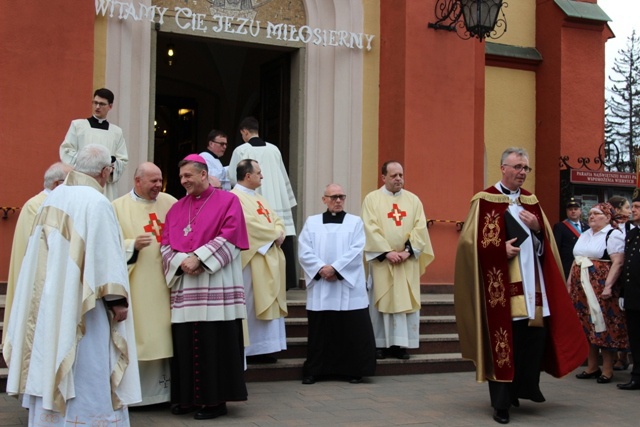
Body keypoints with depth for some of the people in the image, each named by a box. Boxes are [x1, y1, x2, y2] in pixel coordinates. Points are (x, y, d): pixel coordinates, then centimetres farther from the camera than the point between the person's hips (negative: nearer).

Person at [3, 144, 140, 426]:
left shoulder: (53, 198, 7)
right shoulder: (96, 202, -15)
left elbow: (42, 250, 13)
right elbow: (107, 254, -18)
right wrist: (117, 299, -15)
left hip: (48, 302, 8)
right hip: (82, 306, -8)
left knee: (48, 367, 13)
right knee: (86, 371, -1)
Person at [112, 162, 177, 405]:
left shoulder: (170, 203, 9)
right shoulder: (118, 207, 2)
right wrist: (132, 246, -18)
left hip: (165, 282, 3)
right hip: (137, 287, -3)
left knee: (165, 335, 4)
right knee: (139, 336, -2)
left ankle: (165, 390, 12)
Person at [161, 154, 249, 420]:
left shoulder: (227, 201, 2)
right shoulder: (176, 208, 17)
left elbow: (229, 238, -9)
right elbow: (166, 244, 10)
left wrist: (198, 258, -15)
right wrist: (181, 262, -11)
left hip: (215, 287, -5)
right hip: (184, 287, 5)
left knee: (213, 344, -5)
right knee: (185, 343, 5)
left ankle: (215, 400, 2)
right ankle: (188, 398, 15)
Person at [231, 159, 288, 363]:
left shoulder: (259, 199, 20)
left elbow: (276, 220, 16)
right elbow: (250, 224, -21)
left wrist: (278, 233, -6)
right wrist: (274, 235, -10)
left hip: (268, 259, 9)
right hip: (251, 260, -9)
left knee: (267, 304, 9)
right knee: (251, 306, -6)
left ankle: (263, 348, 13)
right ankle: (250, 350, 0)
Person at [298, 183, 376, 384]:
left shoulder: (355, 222, 9)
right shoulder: (312, 222, 11)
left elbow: (356, 251, -4)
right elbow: (304, 252, 1)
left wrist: (335, 268, -14)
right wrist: (321, 268, -13)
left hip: (349, 287, -1)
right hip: (320, 287, 1)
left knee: (353, 330, -1)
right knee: (319, 331, 3)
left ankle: (354, 370, 9)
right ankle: (313, 371, 12)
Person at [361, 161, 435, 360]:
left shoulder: (413, 200, 9)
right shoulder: (372, 199, 0)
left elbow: (420, 227, 1)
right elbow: (371, 228, -8)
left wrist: (408, 251, -12)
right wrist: (387, 252, -16)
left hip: (408, 260, 3)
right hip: (382, 259, -2)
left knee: (406, 301, 1)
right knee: (381, 301, 1)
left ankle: (401, 344, 7)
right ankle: (380, 344, 7)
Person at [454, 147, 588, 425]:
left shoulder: (531, 201, 14)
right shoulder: (485, 200, -3)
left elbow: (546, 241, 17)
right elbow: (471, 241, -8)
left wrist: (537, 227, -4)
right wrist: (501, 250, -17)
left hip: (532, 283, 6)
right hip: (501, 285, -5)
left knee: (536, 334, 3)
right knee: (502, 339, -3)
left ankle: (523, 388, 21)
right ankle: (501, 402, 7)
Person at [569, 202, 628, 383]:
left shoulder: (613, 235, -7)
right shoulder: (585, 235, 18)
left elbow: (618, 262, -15)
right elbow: (577, 260, 21)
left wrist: (608, 286, -22)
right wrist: (570, 281, 14)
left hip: (601, 287, -7)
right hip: (582, 288, 7)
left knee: (604, 326, -4)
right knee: (587, 327, 9)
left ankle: (607, 370, 5)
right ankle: (592, 367, 17)